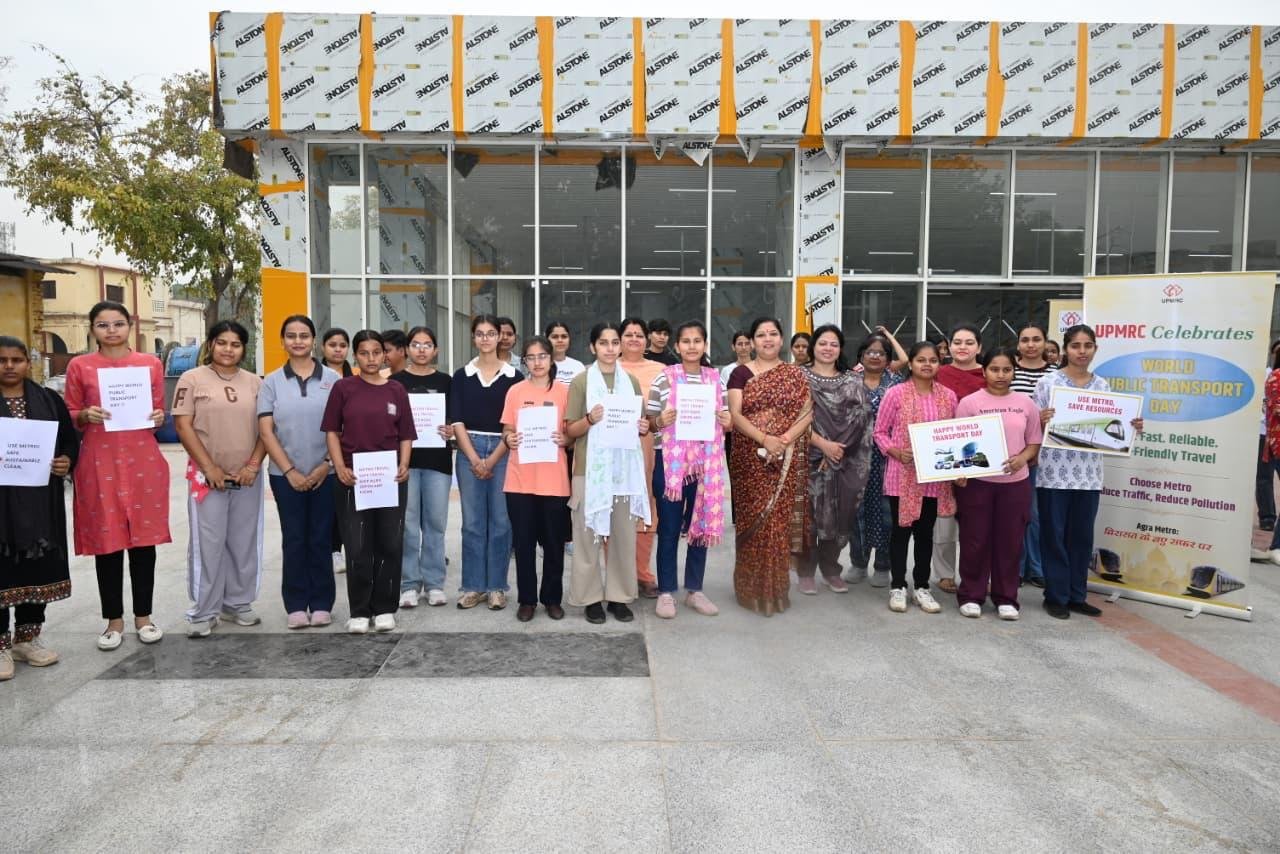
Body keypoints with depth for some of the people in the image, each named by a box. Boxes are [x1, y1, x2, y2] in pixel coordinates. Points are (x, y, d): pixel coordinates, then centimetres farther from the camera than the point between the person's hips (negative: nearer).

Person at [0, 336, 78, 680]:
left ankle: (27, 637, 25)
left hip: (40, 499, 3)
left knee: (38, 565, 10)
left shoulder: (49, 400, 8)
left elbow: (71, 440, 11)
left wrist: (67, 462, -9)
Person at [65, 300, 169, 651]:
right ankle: (114, 620, 17)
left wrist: (158, 418, -8)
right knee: (107, 541, 4)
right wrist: (86, 415, -13)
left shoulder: (151, 363, 6)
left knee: (144, 538, 5)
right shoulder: (79, 366, 2)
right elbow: (68, 418, 7)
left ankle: (143, 615, 18)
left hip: (144, 461, 1)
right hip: (99, 463, -1)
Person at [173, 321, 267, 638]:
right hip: (207, 477, -3)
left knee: (244, 545, 9)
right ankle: (202, 613, 10)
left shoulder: (255, 383, 9)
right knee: (207, 545, 0)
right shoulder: (192, 379, 0)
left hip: (247, 478, 3)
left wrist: (254, 464, -5)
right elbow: (183, 426, -5)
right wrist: (209, 467, -11)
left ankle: (238, 604, 22)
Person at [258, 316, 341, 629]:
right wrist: (289, 470, -7)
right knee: (294, 540, 6)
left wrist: (326, 465, -7)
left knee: (320, 539, 5)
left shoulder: (333, 379, 2)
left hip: (325, 474, -1)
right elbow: (266, 431, 0)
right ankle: (296, 605, 15)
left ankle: (321, 603, 15)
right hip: (286, 475, 1)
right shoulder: (272, 382, 4)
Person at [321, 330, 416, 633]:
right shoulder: (343, 388, 3)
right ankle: (359, 611, 15)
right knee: (357, 547, 3)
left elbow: (406, 435, 8)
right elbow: (331, 431, 3)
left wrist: (404, 465, -7)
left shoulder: (396, 390, 7)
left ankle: (385, 608, 19)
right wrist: (340, 466, -9)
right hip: (354, 478, -1)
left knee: (390, 544, 6)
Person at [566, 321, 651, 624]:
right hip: (590, 468, -3)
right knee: (589, 533, 2)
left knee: (624, 534, 7)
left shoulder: (631, 381, 10)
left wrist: (643, 427, -5)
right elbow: (570, 430, -2)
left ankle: (619, 596, 18)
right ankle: (591, 597, 14)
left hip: (624, 467, 3)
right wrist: (590, 420, -20)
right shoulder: (581, 381, 0)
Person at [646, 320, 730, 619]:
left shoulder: (716, 378, 8)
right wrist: (661, 421, -20)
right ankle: (666, 591, 14)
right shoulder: (664, 377, -2)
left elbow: (725, 420, 15)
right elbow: (649, 423, 1)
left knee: (701, 525, 10)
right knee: (668, 528, 3)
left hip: (706, 461, 3)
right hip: (670, 461, -3)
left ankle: (694, 590, 23)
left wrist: (727, 422, -7)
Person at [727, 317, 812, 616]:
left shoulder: (795, 374, 10)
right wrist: (765, 439, -18)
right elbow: (734, 414, -5)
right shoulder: (741, 373, 5)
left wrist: (785, 440, -14)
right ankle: (753, 587, 10)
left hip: (788, 459, 1)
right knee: (753, 519, -1)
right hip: (750, 457, -1)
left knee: (780, 519, 2)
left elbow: (807, 413, 3)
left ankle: (776, 587, 14)